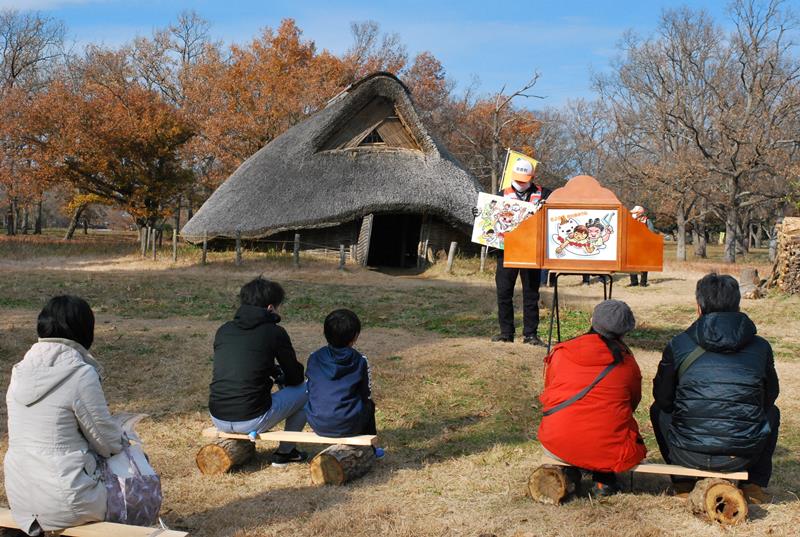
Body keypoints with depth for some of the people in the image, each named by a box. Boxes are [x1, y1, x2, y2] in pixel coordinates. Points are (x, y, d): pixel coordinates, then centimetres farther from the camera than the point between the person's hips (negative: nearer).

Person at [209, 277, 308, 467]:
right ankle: (284, 452, 20)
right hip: (252, 421, -6)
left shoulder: (223, 330, 10)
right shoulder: (275, 333, -4)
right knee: (307, 389, 16)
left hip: (218, 420, 6)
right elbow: (295, 378, 6)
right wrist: (279, 375, 29)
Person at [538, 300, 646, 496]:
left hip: (556, 447, 2)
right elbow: (633, 403, 16)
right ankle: (604, 478, 12)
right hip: (606, 450, -2)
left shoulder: (560, 353, 8)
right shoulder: (627, 363, 6)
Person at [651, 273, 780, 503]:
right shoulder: (760, 347, 2)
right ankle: (755, 485, 24)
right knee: (771, 413, 33)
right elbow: (770, 397, 17)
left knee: (659, 410, 31)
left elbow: (663, 399, 9)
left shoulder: (678, 345, -1)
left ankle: (683, 483, 27)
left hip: (689, 456, -1)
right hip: (742, 456, 1)